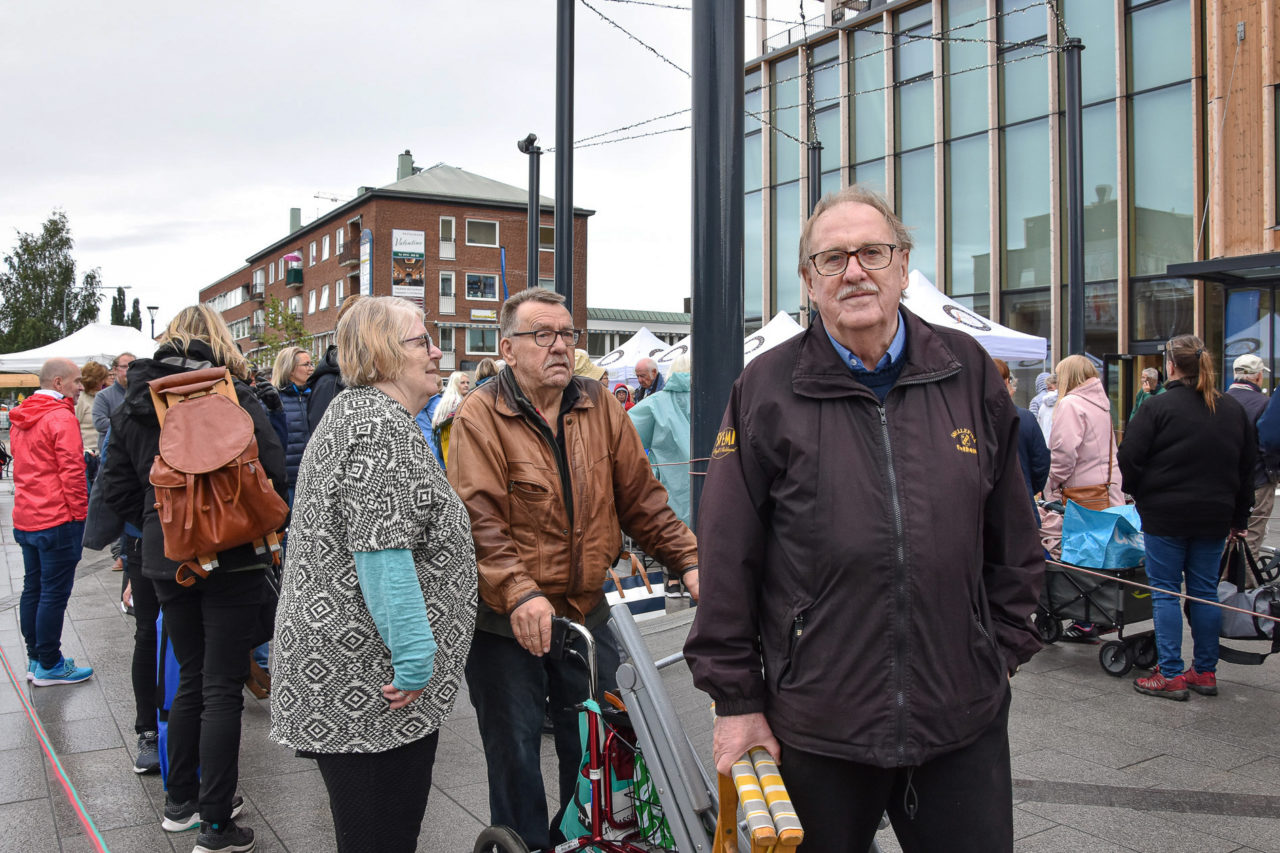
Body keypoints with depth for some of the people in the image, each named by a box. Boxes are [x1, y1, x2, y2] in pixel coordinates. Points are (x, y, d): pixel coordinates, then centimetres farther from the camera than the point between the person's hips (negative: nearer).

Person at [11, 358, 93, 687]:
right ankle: (48, 666, 5)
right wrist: (80, 513, -11)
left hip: (25, 519, 9)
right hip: (57, 520, -9)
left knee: (33, 589, 15)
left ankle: (35, 659, 24)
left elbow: (22, 468, 19)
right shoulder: (61, 417, -15)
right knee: (54, 593, -2)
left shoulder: (20, 419, 14)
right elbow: (71, 471, -19)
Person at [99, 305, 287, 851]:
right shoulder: (232, 395, -10)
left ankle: (180, 802, 32)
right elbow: (273, 472, -13)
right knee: (222, 688, 3)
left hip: (166, 560, 5)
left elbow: (118, 491, 5)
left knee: (191, 678, 20)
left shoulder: (133, 404, 4)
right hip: (231, 559, -5)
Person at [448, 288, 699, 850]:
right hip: (507, 621, -4)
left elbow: (640, 497, 6)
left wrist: (687, 560, -5)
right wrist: (519, 592, -35)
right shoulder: (479, 418, -11)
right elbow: (478, 519, -22)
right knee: (515, 754, 10)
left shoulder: (598, 407, 4)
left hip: (586, 611, 5)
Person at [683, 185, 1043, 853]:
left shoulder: (969, 373, 4)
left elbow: (1012, 539, 12)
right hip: (816, 723, -1)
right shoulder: (767, 390, -5)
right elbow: (727, 555, -3)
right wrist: (736, 697, -2)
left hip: (964, 718, 2)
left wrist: (1005, 648, 12)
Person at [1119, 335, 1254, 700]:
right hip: (1215, 516, 5)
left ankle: (1171, 675, 2)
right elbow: (1247, 470, 15)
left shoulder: (1158, 406, -11)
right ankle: (1205, 672, 19)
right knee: (1205, 591, 12)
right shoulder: (1234, 410, 9)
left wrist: (1140, 494, 6)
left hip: (1165, 515, -5)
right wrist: (1239, 518, 21)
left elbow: (1129, 458, -12)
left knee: (1165, 591, 1)